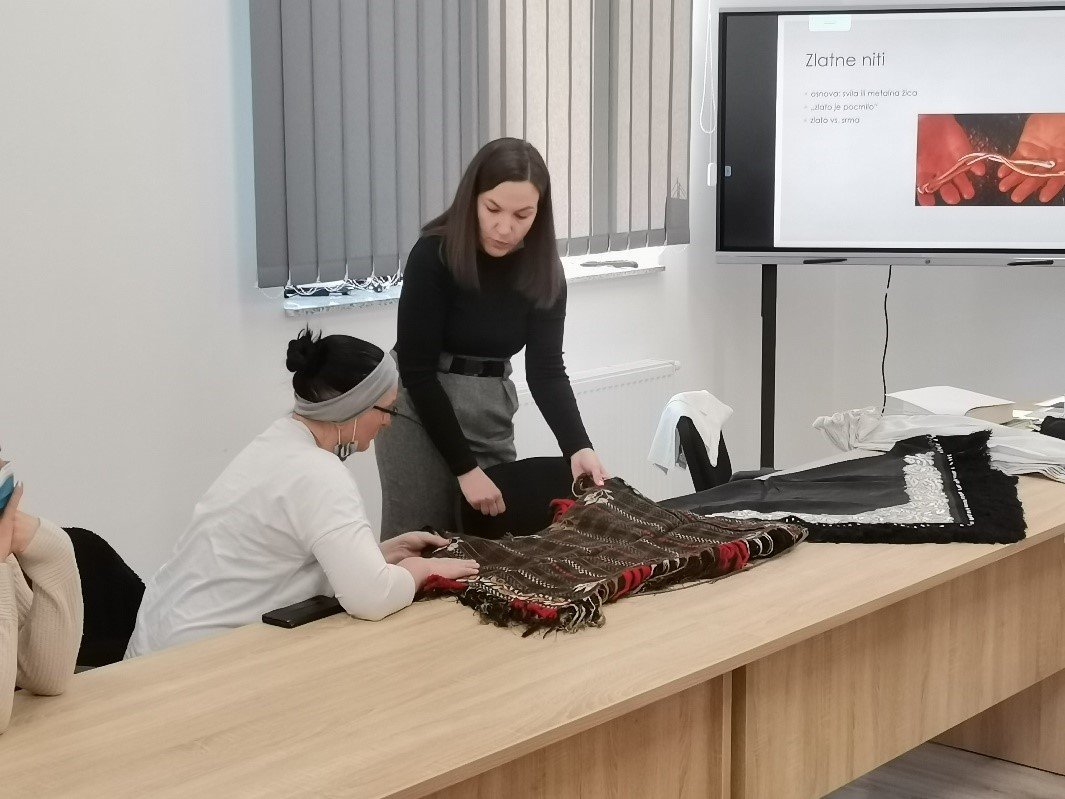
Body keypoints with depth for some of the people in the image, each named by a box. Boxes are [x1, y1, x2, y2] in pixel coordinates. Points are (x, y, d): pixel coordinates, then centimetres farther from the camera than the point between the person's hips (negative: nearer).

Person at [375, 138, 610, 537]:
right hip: (420, 411, -4)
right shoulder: (433, 256, -20)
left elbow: (545, 369, -10)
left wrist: (577, 447, -26)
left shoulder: (544, 270, -7)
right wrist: (465, 469, -21)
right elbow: (417, 371, -19)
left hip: (492, 413, 4)